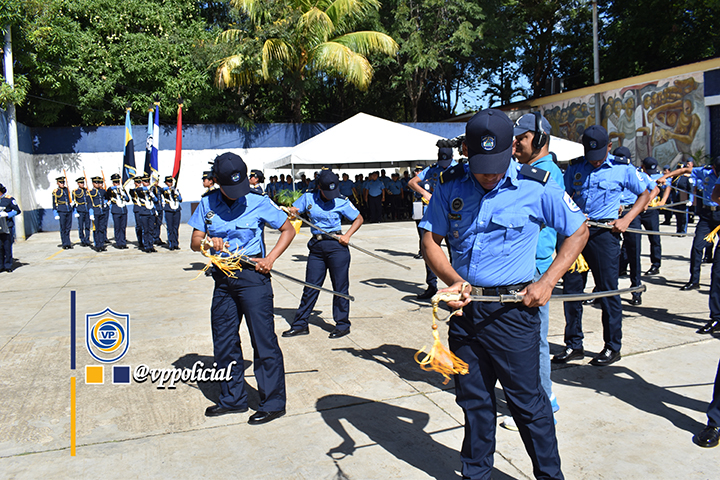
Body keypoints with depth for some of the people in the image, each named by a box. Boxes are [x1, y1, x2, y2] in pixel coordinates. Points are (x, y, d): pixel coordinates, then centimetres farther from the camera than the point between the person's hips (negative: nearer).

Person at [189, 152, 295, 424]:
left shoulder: (259, 203, -5)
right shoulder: (207, 205, 6)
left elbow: (288, 230, 2)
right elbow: (194, 243, 7)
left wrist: (270, 259, -11)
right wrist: (207, 241, -17)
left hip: (252, 275, -5)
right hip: (222, 279, 5)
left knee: (264, 340, -3)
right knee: (224, 341, 12)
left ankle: (273, 403, 9)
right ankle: (233, 399, 29)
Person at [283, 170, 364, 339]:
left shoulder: (341, 202, -2)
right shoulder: (308, 198, 5)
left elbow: (359, 219, 6)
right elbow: (292, 211, 11)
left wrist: (347, 235, -8)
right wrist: (292, 211, -14)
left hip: (336, 246, -3)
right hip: (316, 247, 3)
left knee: (340, 287, 3)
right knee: (310, 286, 6)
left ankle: (342, 324, 16)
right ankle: (300, 325, 16)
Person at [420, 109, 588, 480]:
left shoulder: (536, 187, -8)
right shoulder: (450, 185, 0)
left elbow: (578, 230, 3)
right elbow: (430, 240, 5)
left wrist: (547, 282, -6)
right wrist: (453, 280, -12)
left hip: (513, 309, -3)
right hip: (465, 306, 3)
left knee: (526, 400, 6)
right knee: (473, 399, 15)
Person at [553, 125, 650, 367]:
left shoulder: (623, 168, 1)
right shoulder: (575, 167, 8)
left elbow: (644, 195, 9)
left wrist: (626, 220, -5)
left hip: (604, 232, -3)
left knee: (608, 289, 1)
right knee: (571, 287, 5)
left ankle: (613, 347, 16)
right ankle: (573, 344, 17)